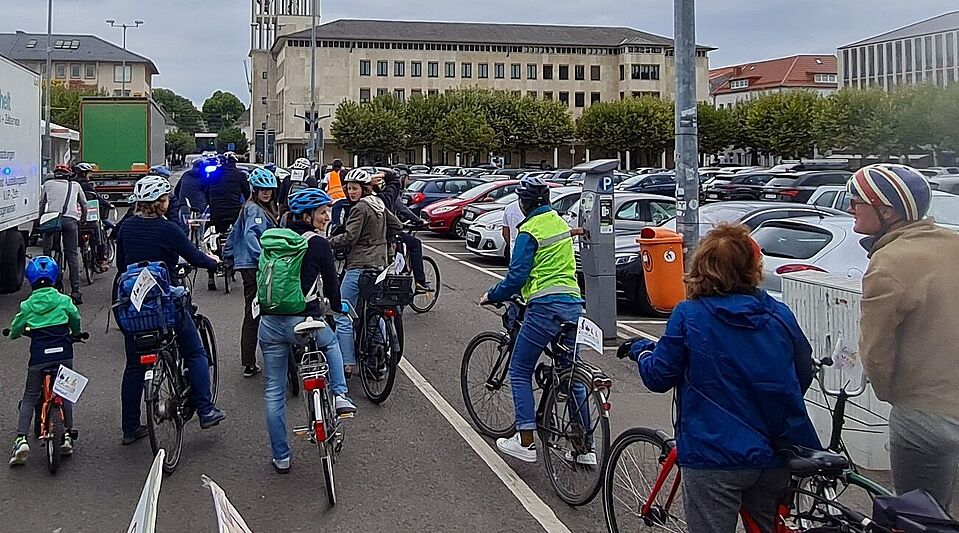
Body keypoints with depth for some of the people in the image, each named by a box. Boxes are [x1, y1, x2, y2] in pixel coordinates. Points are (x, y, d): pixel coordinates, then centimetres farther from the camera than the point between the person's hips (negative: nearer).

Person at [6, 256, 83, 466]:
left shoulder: (27, 306, -1)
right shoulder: (64, 301, 0)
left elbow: (15, 330, 9)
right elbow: (76, 321, 12)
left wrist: (16, 333, 33)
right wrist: (75, 335, 33)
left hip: (39, 357, -1)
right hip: (64, 354, 1)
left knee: (29, 398, 10)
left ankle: (21, 439, -3)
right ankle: (67, 435, 13)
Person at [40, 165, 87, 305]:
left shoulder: (48, 184, 24)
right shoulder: (75, 185, 26)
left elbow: (42, 204, 29)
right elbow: (84, 204, 35)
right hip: (71, 219, 1)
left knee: (47, 253, 7)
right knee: (72, 255, 3)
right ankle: (76, 291, -3)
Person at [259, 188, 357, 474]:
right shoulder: (319, 244, -6)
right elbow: (331, 282, 2)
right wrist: (337, 306, 23)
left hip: (269, 321, 5)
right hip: (302, 322, -4)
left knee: (274, 392, 13)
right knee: (331, 342, 32)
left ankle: (281, 457, 20)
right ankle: (339, 394, 16)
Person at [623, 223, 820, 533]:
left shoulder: (688, 316, -12)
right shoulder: (780, 314, 1)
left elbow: (658, 377, -5)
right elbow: (804, 375, 12)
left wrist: (641, 350, 15)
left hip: (715, 457, -4)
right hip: (774, 458, 5)